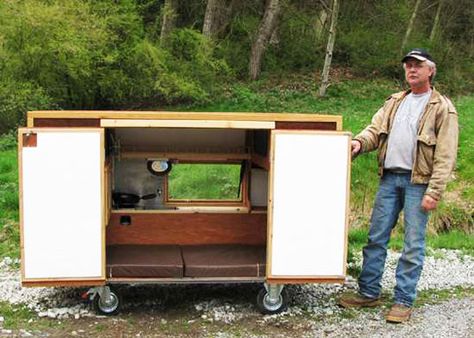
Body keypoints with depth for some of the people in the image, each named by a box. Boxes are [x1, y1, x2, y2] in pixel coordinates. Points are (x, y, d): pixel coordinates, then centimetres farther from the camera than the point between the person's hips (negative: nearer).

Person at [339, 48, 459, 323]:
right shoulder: (395, 102, 15)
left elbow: (445, 156, -8)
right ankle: (369, 292, 19)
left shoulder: (442, 108, -3)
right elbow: (375, 129, 10)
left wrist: (434, 192, -15)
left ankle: (404, 301, 10)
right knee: (376, 237, 8)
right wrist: (360, 142, -14)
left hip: (418, 182, -5)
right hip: (390, 178, 5)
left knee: (413, 244, 0)